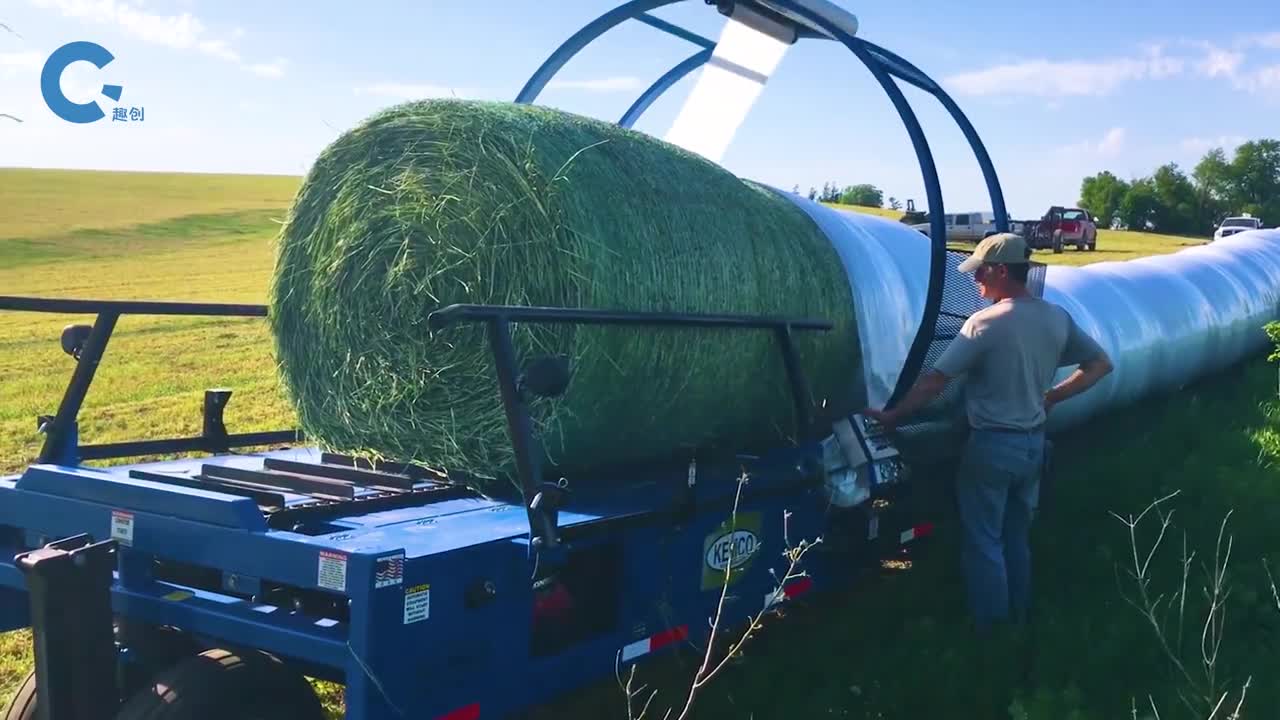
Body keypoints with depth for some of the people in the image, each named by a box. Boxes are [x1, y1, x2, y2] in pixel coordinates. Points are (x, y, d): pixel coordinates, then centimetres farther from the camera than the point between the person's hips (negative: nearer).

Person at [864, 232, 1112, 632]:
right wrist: (1050, 397, 12)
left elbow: (935, 380, -18)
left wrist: (893, 416, -8)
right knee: (1017, 538, 20)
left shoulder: (985, 323, -19)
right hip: (1034, 443, 7)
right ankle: (1018, 619, 31)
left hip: (992, 446, -6)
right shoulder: (1057, 319, 1)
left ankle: (989, 630, 14)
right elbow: (1101, 365, 10)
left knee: (984, 542, 7)